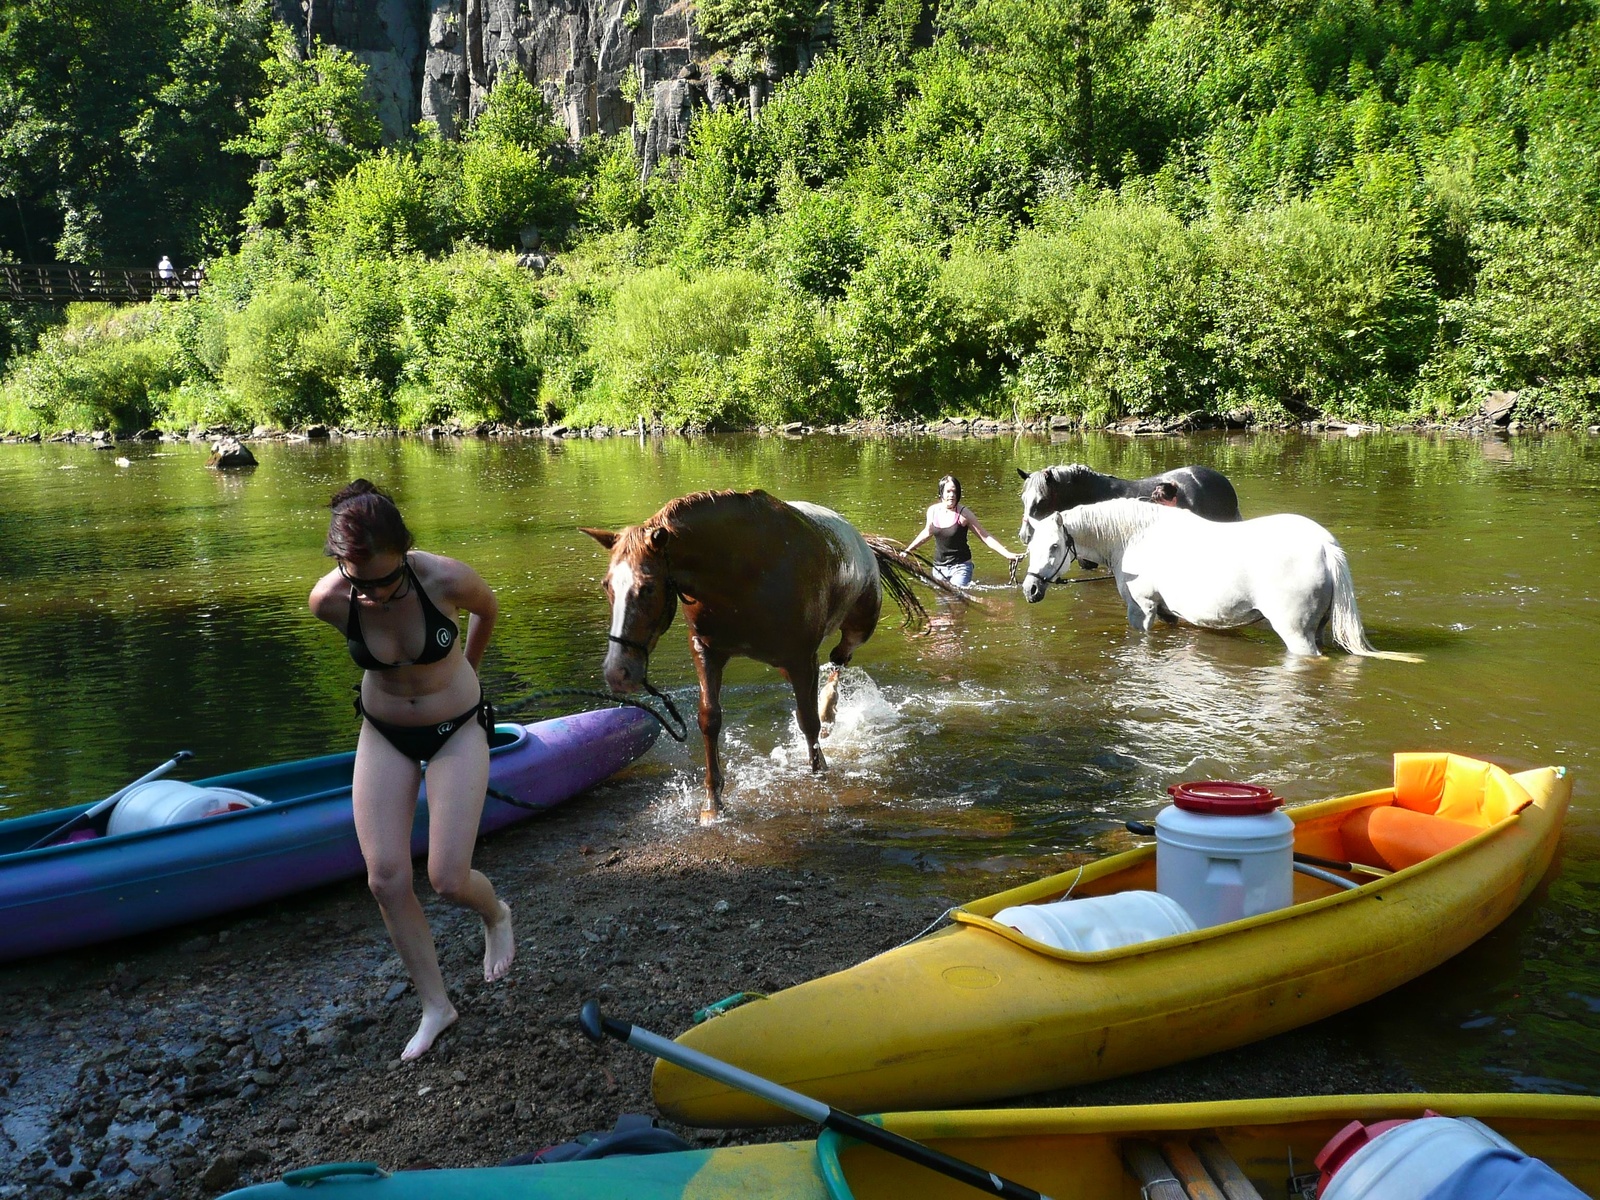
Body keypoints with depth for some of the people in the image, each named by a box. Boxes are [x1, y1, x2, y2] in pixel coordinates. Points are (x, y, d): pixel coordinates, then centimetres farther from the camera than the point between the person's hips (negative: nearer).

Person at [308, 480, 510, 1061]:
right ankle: (436, 1004, 17)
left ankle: (496, 914, 30)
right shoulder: (329, 600, -21)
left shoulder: (447, 579, -28)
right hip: (384, 736, 3)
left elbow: (487, 610, -2)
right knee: (387, 881, -3)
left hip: (456, 730, -2)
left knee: (449, 880, -8)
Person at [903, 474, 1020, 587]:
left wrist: (1007, 554, -16)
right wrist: (907, 550, 28)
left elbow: (985, 537, -8)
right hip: (939, 566, 4)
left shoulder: (963, 513, -11)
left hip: (960, 566, -4)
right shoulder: (933, 510, -1)